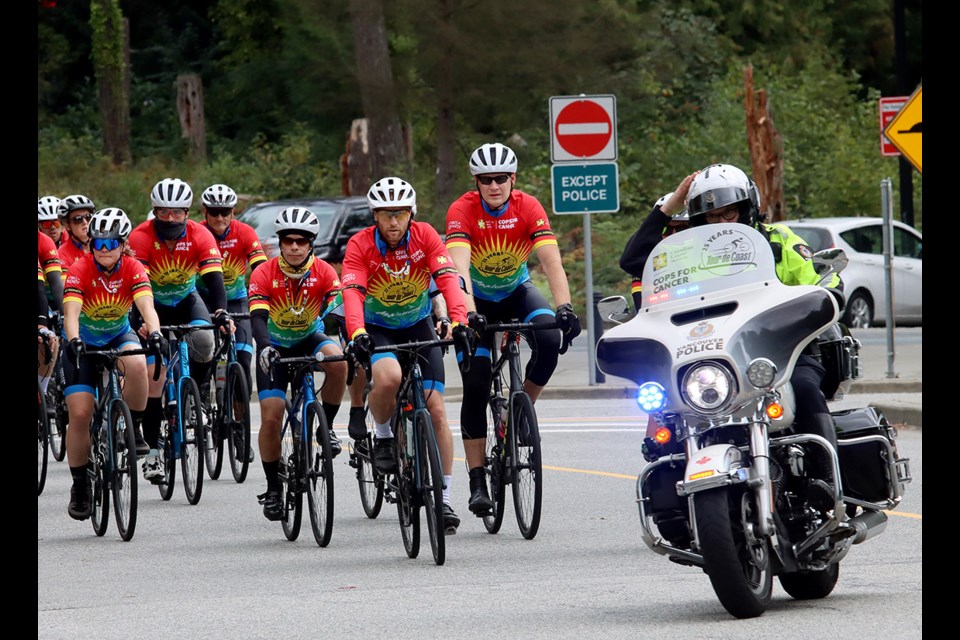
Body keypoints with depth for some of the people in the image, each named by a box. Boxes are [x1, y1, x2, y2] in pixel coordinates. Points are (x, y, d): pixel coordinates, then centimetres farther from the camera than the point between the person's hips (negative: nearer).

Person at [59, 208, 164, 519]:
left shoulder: (133, 269, -17)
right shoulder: (80, 270, -21)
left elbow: (146, 306, -31)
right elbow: (71, 311, -34)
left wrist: (154, 334, -50)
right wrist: (73, 340, -53)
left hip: (119, 336, 1)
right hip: (84, 343, -1)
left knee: (137, 365, -35)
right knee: (80, 413, -13)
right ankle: (80, 485, 4)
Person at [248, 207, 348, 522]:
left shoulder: (323, 272, -18)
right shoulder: (264, 274, -21)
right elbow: (258, 317, -31)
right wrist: (264, 347, -50)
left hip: (310, 338, 1)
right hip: (276, 346, -1)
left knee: (338, 362, -34)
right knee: (271, 416, -13)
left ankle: (325, 426, -10)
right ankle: (273, 489, 4)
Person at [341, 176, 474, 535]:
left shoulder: (425, 237, -16)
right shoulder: (360, 245, -21)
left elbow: (447, 279, -27)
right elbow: (352, 293, -33)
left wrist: (459, 322, -44)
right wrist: (356, 334, -51)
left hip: (418, 326, 2)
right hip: (378, 329, -2)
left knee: (435, 409, -8)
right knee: (388, 378, -35)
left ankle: (444, 499, 1)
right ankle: (383, 437, -4)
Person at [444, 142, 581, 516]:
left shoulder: (528, 208, -21)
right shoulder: (462, 211, -25)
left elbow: (551, 260, -31)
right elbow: (458, 265, -38)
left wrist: (564, 307, -46)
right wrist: (468, 313, -53)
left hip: (517, 292, 1)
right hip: (478, 300, -1)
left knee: (549, 339, -30)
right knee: (475, 388, -11)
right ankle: (477, 483, -5)